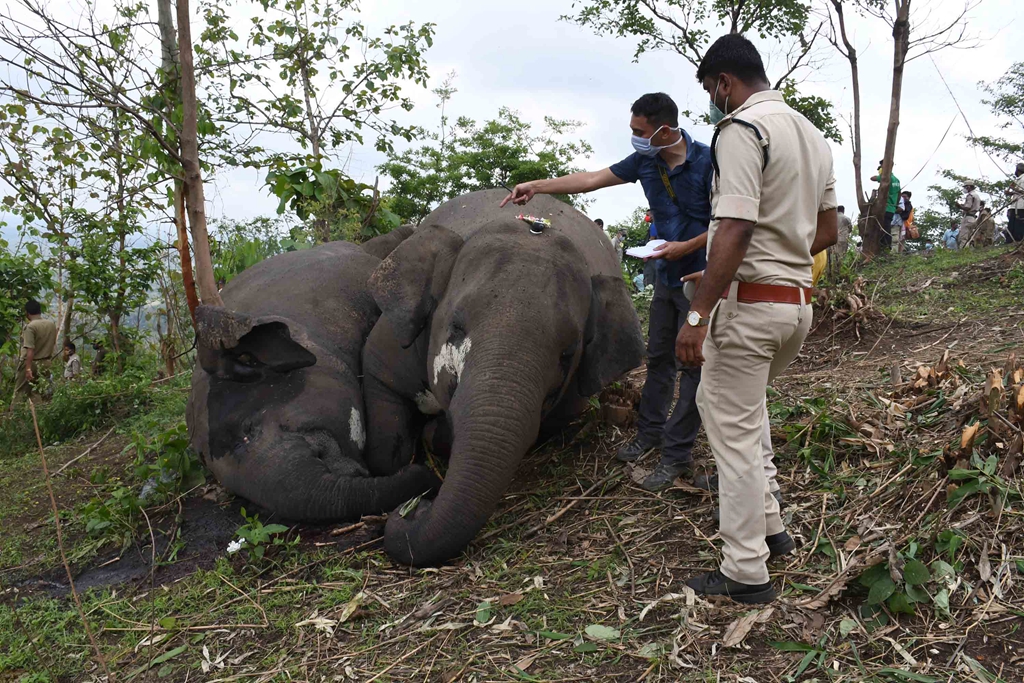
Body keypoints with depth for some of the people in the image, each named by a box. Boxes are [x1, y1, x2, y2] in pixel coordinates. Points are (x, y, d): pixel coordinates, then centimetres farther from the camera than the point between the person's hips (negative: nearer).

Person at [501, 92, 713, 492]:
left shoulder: (706, 162, -16)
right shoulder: (644, 161, 2)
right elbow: (591, 180, 8)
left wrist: (687, 247, -21)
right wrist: (538, 186, 7)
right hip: (668, 276, 7)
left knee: (692, 365, -2)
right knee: (658, 358, 14)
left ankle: (677, 455, 4)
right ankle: (649, 434, 28)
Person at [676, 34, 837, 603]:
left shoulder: (740, 128, -12)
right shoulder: (810, 133, 16)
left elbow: (736, 228, -24)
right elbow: (828, 230, 18)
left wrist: (698, 313, -24)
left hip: (750, 302, -9)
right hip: (799, 302, 9)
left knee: (734, 429, 0)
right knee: (725, 402, 24)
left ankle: (746, 573, 9)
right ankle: (769, 527, 31)